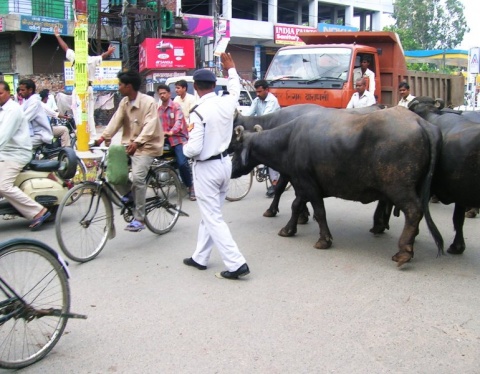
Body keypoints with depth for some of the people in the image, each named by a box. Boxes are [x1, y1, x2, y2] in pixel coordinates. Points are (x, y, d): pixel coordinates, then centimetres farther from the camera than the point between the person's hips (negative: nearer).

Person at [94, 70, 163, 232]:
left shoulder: (149, 102, -14)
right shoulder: (124, 102, 7)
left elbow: (149, 126, -25)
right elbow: (116, 120, -4)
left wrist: (137, 142, -40)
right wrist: (103, 137, -19)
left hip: (146, 145, -7)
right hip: (129, 144, 7)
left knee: (137, 177, -21)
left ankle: (139, 219, -10)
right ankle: (129, 197, 14)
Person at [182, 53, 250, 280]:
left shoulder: (199, 112, -20)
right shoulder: (227, 103, -3)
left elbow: (194, 149, -21)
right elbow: (235, 89, 22)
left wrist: (184, 149, 1)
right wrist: (231, 68, 36)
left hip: (206, 168, -7)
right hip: (225, 163, 7)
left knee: (212, 218, -1)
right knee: (209, 213, 18)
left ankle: (236, 264, -5)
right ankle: (200, 258, 30)